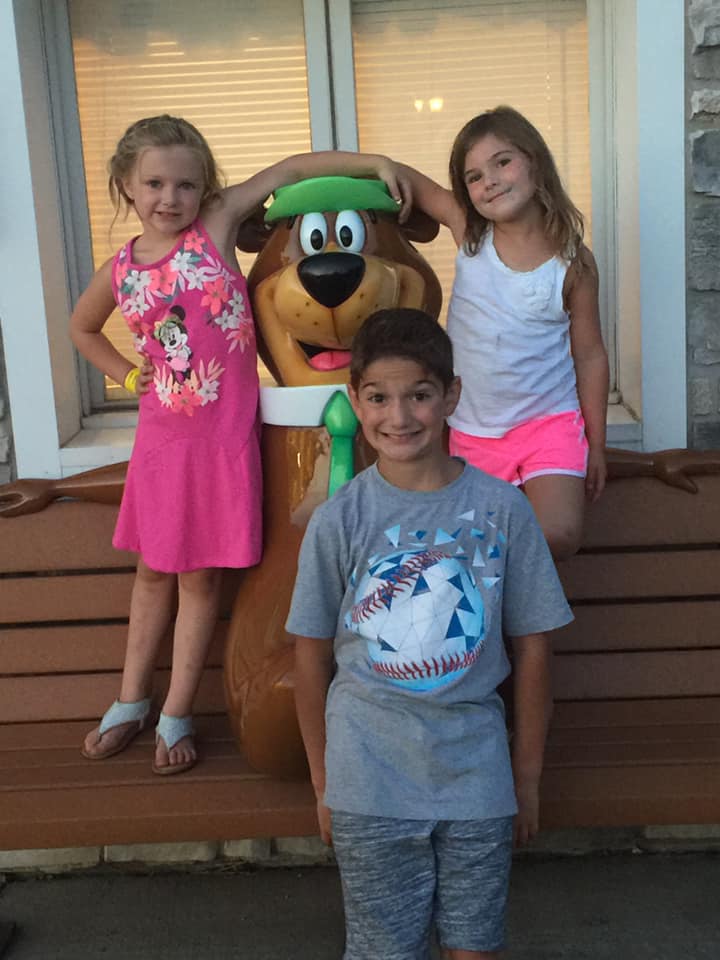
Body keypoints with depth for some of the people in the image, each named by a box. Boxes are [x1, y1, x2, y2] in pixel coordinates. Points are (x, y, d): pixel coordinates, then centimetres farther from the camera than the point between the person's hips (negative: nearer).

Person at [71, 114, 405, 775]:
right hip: (161, 437, 3)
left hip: (223, 436, -2)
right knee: (155, 570, 16)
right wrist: (127, 375, 8)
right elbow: (82, 329, 21)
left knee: (200, 575, 7)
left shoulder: (217, 226, -4)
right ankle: (132, 701, 32)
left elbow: (289, 170, -5)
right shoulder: (120, 270, 3)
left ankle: (177, 715, 21)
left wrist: (374, 163, -13)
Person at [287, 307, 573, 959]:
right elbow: (311, 659, -1)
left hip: (478, 778, 1)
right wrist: (323, 784, 4)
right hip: (370, 787, -1)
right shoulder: (337, 521, -8)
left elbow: (532, 647, 0)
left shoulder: (502, 508, -7)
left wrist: (527, 781, 4)